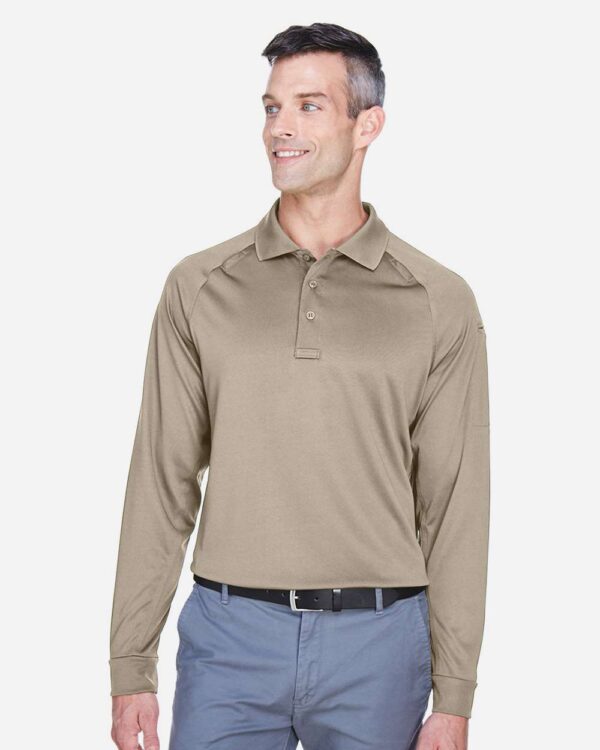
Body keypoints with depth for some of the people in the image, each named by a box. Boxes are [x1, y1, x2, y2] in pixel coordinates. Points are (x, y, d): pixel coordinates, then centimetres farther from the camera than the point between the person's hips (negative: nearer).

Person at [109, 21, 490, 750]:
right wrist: (130, 666, 2)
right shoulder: (198, 287, 3)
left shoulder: (439, 302, 0)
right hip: (229, 635, 1)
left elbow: (456, 508, 0)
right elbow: (160, 486, 4)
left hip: (377, 638, 0)